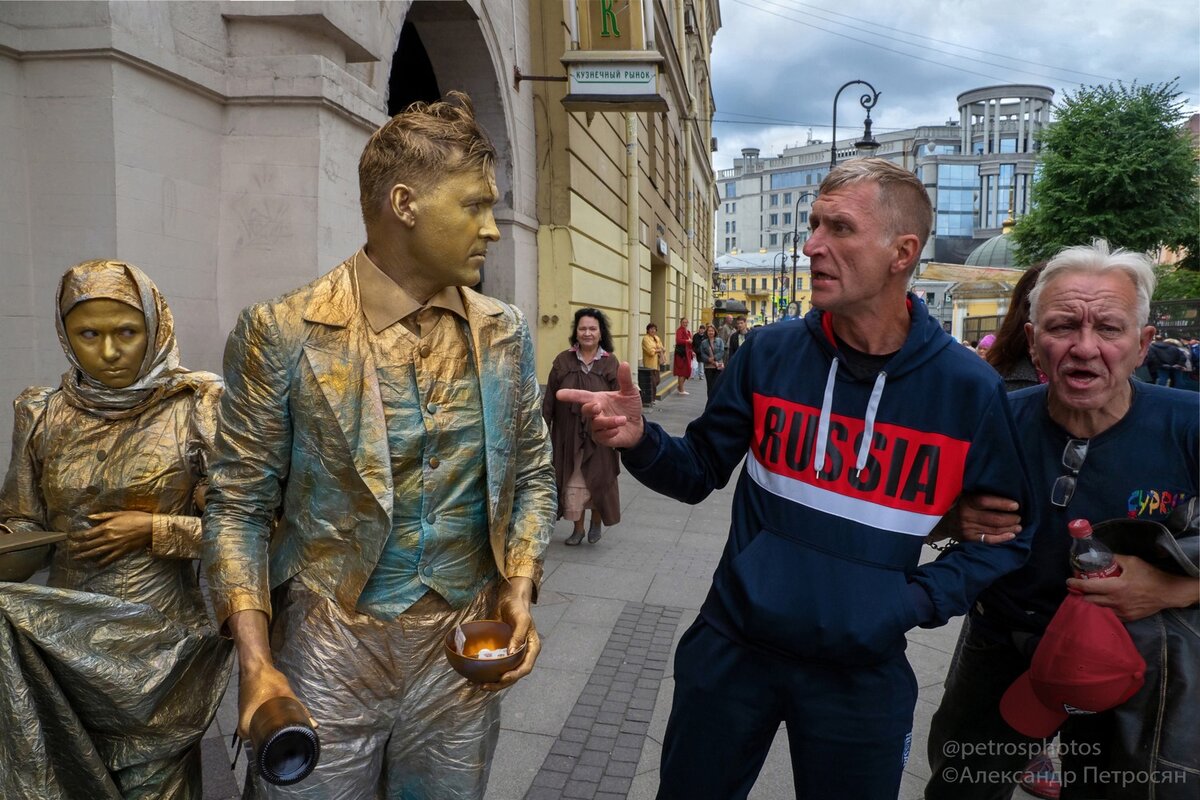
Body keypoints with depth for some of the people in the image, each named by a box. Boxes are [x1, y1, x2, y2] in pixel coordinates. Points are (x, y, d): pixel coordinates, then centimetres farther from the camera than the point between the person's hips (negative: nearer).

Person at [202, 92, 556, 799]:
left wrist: (519, 587, -6)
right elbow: (241, 507, -5)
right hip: (327, 646, -3)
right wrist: (256, 663, -13)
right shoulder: (283, 333, -10)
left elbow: (532, 474, 8)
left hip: (462, 650, 3)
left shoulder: (505, 333, 0)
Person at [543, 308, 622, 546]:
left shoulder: (610, 363, -3)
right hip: (568, 434, 1)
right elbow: (549, 399, 0)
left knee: (597, 480, 11)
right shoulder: (563, 361, -1)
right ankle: (578, 527, 25)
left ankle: (597, 521, 35)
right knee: (572, 483, 8)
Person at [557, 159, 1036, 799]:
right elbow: (699, 473, 0)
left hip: (863, 670, -1)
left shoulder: (968, 390, -10)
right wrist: (640, 441, -19)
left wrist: (918, 602, -14)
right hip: (732, 646, 2)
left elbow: (1005, 538, 0)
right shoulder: (770, 353, -7)